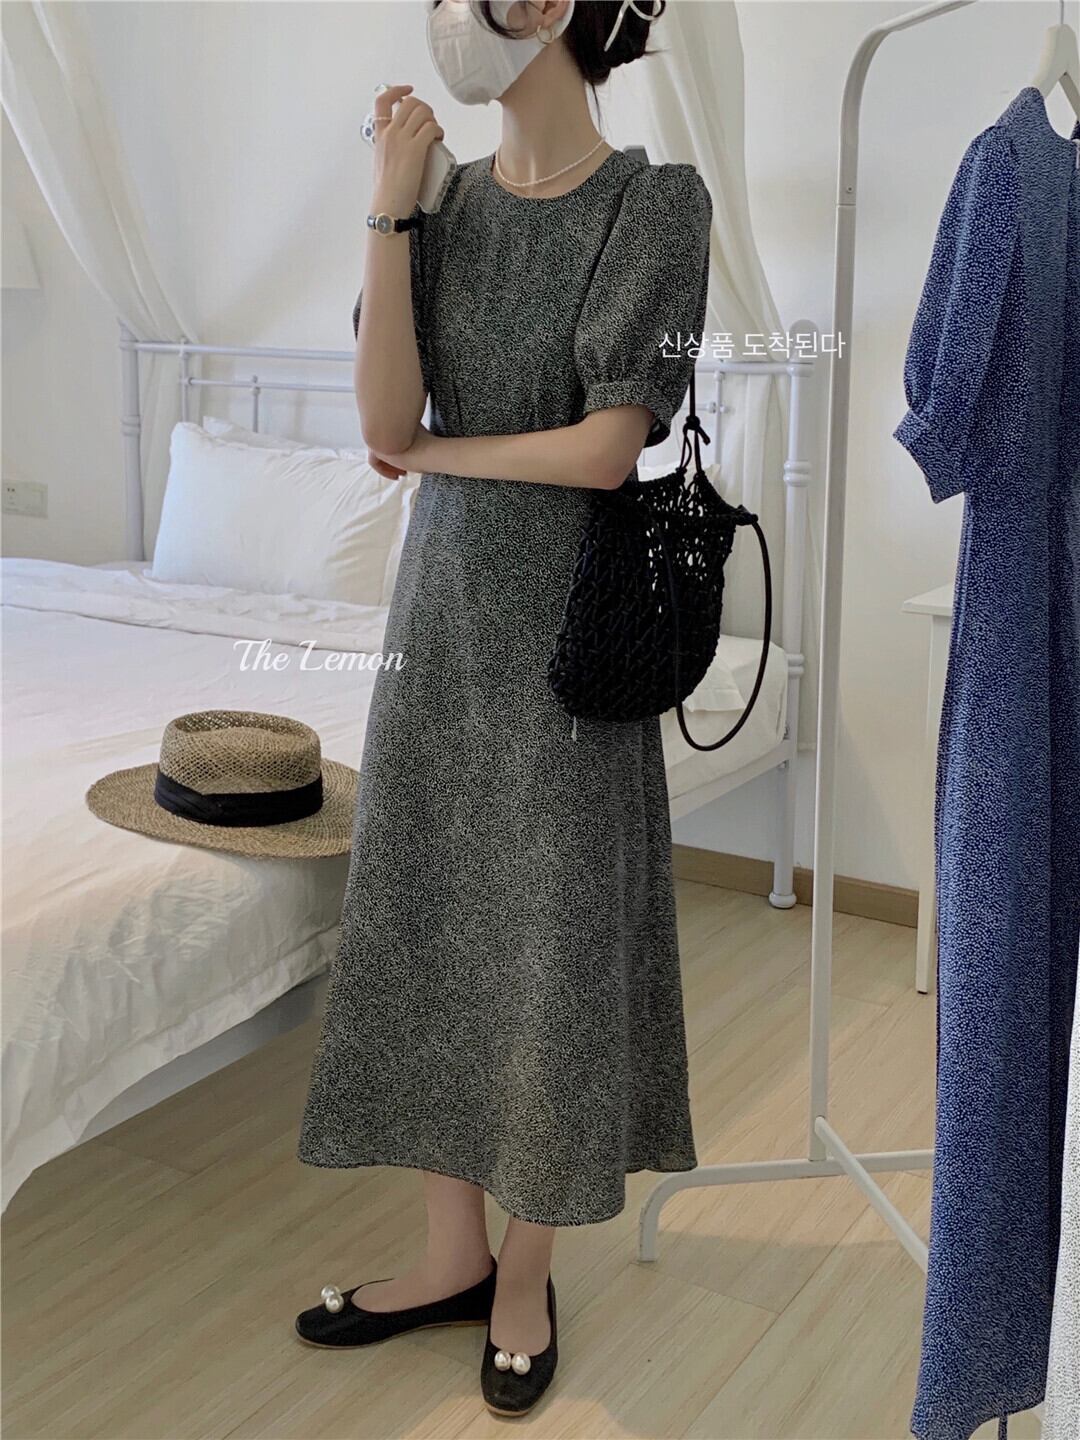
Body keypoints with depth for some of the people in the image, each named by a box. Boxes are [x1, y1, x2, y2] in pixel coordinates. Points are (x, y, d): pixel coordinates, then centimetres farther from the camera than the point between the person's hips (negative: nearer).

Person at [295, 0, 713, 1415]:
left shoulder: (655, 202, -9)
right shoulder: (449, 205, 5)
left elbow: (606, 448, -17)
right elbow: (385, 415, -7)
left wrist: (429, 455, -4)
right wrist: (391, 198, -11)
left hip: (564, 619, -5)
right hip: (442, 609, 6)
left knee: (551, 941, 4)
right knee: (429, 919, 9)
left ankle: (525, 1274, 23)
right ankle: (454, 1254, 27)